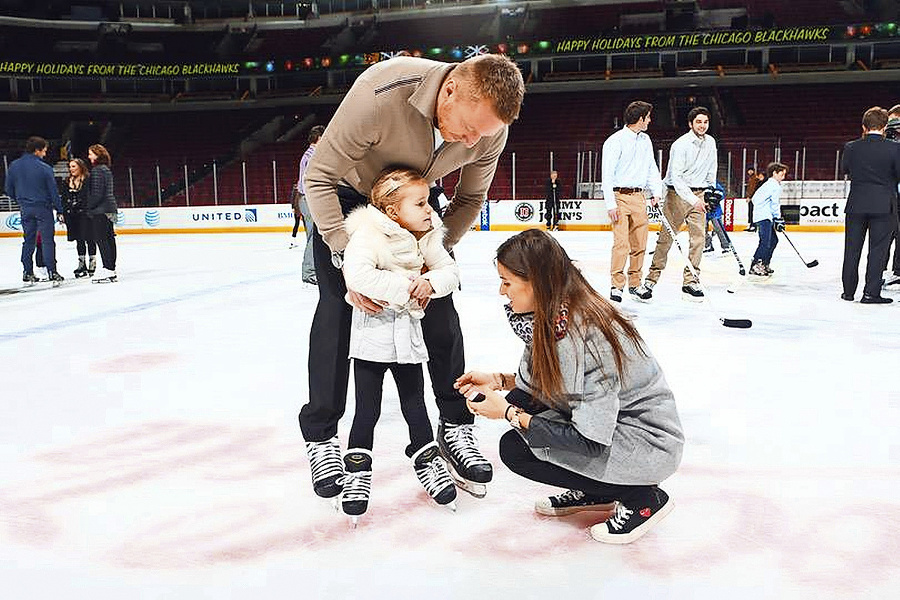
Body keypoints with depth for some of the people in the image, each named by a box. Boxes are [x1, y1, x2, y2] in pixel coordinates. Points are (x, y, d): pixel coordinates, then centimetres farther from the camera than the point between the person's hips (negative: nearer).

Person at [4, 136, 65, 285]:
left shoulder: (13, 166, 1)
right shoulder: (45, 168, -13)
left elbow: (9, 189, 8)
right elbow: (53, 191, -10)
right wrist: (59, 210, -1)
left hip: (25, 209, 5)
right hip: (43, 208, -5)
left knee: (28, 241, 13)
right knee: (47, 241, -1)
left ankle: (27, 274, 15)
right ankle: (52, 274, -3)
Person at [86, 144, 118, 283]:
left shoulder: (97, 170, -13)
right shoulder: (107, 170, 15)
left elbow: (96, 193, -18)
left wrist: (90, 207, -9)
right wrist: (112, 210, 20)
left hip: (100, 210, -9)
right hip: (109, 209, 9)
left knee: (101, 239, -7)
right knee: (109, 238, 10)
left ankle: (108, 270, -9)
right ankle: (111, 270, 14)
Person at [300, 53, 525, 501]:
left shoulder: (491, 126, -26)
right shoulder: (381, 94, -41)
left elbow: (470, 199, -7)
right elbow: (319, 178, -29)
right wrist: (349, 262, -32)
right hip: (348, 192, -3)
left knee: (440, 307, -3)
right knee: (337, 307, -9)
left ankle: (456, 426, 10)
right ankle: (320, 435, 5)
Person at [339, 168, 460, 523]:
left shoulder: (426, 238, 5)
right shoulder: (369, 235, -16)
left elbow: (450, 271, 8)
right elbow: (356, 274, -31)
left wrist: (430, 282, -15)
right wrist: (403, 288, -24)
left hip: (408, 334, 5)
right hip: (372, 336, -5)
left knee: (415, 404, 14)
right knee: (368, 410, 3)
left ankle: (427, 460, 33)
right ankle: (357, 471, 20)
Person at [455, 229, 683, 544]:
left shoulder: (586, 335, -30)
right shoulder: (551, 317, -4)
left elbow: (590, 440, -28)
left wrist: (509, 414, -22)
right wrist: (498, 380, -3)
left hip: (649, 445, -9)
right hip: (606, 420, 9)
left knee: (515, 448, -12)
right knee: (520, 399, 0)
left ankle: (642, 497, -1)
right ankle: (592, 491, 15)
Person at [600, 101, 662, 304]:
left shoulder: (645, 140, 14)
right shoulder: (615, 141, -9)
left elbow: (652, 167, 21)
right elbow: (607, 174, -11)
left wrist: (656, 191, 7)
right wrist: (610, 204, -15)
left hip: (639, 197, 7)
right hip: (620, 196, -7)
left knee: (639, 243, 7)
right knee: (621, 243, -12)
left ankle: (635, 284, 17)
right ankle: (616, 286, -4)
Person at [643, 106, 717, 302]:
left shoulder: (710, 143, 8)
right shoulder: (681, 145, -14)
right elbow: (676, 177, -22)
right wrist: (693, 200, -29)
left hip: (699, 194, 6)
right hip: (677, 193, -6)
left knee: (699, 236, -3)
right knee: (667, 236, -4)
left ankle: (690, 281, 1)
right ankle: (651, 278, 5)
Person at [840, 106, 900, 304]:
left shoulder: (851, 147, -3)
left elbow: (844, 169, 11)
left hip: (856, 205, 2)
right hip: (883, 206, -2)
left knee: (852, 249, 11)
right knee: (878, 250, 4)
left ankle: (848, 291, 17)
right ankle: (871, 293, 2)